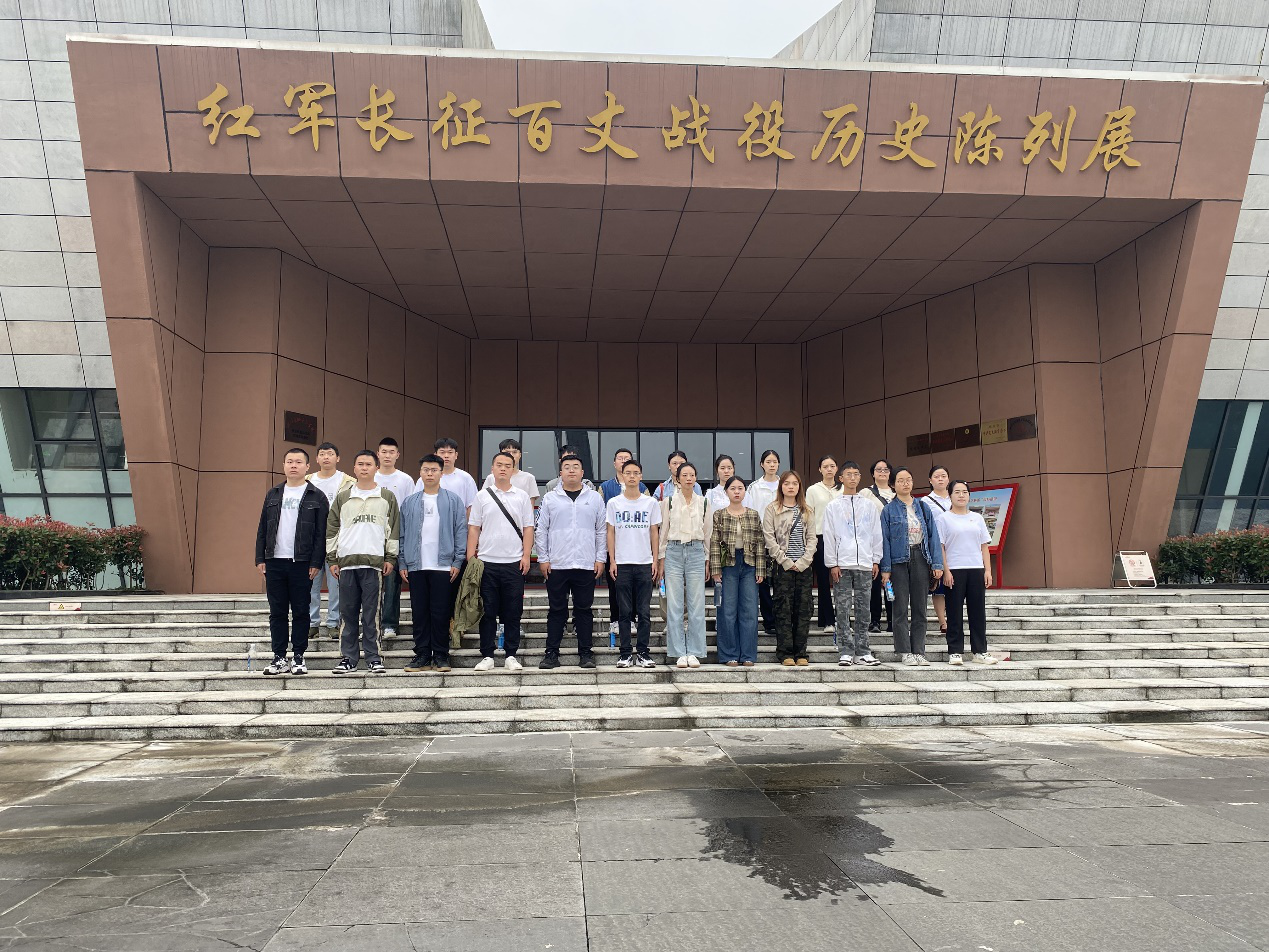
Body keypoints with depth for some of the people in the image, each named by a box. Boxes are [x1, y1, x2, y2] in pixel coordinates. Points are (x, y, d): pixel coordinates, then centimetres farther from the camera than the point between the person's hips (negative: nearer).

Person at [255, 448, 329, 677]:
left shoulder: (316, 497, 1)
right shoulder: (273, 494, 13)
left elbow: (321, 533, -3)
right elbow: (262, 528, 13)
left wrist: (316, 563, -10)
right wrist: (260, 558, 5)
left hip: (302, 563, -3)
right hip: (274, 562, 4)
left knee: (301, 612, 2)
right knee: (277, 612, 6)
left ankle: (298, 658, 10)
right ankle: (279, 658, 14)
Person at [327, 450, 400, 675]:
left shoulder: (387, 497, 9)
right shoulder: (342, 497, 13)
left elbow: (393, 529, 8)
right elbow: (332, 528, 13)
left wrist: (391, 557, 1)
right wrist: (332, 558, 7)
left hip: (374, 562, -2)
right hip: (347, 562, 2)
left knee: (372, 614, -1)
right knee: (348, 613, 4)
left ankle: (373, 658, 5)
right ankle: (348, 658, 11)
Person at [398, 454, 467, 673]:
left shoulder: (453, 501, 3)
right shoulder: (409, 503, 11)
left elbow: (461, 532, 1)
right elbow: (402, 535, 11)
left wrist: (457, 561, -6)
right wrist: (402, 564, 5)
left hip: (443, 565, -3)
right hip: (416, 566, 3)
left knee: (440, 613, 1)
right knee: (419, 612, 6)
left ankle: (441, 656, 10)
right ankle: (422, 655, 13)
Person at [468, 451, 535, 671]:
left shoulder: (522, 496, 7)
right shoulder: (482, 496, 7)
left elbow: (528, 528, 6)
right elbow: (473, 528, 6)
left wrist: (526, 556, -3)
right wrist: (470, 557, -1)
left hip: (514, 562, 0)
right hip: (487, 562, 0)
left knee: (513, 612, 4)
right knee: (488, 612, 4)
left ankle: (511, 655, 12)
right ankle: (487, 655, 11)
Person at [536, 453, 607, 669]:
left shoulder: (595, 498, 7)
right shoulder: (550, 498, 6)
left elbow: (602, 530, 7)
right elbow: (542, 530, 6)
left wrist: (601, 558, 1)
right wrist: (543, 559, 0)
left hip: (586, 565, 0)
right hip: (556, 565, 0)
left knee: (584, 610, 6)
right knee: (556, 611, 6)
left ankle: (586, 652, 13)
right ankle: (552, 653, 12)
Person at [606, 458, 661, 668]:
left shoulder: (651, 503, 6)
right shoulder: (614, 503, 6)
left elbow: (654, 533, 8)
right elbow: (610, 533, 6)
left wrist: (655, 561, 1)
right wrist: (612, 561, -1)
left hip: (645, 564, 0)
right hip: (622, 564, 0)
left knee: (644, 612, 1)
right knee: (624, 612, 3)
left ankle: (642, 653, 8)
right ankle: (626, 654, 9)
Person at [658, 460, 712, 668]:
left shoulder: (704, 503, 8)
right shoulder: (669, 501, 3)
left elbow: (708, 533, 12)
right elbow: (663, 532, 6)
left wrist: (707, 561, 10)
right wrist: (661, 559, 2)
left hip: (696, 552, 1)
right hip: (674, 552, -1)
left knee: (696, 606, 0)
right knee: (674, 605, -2)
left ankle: (694, 653, 8)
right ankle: (680, 653, 6)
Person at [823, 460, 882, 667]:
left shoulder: (869, 506, 12)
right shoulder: (833, 506, 6)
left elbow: (876, 534, 13)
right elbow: (829, 536, 2)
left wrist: (876, 560, 6)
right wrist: (832, 563, -4)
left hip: (865, 564, 2)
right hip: (842, 564, -2)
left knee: (863, 609, 4)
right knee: (843, 610, -2)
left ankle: (862, 652, 10)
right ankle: (846, 652, 2)